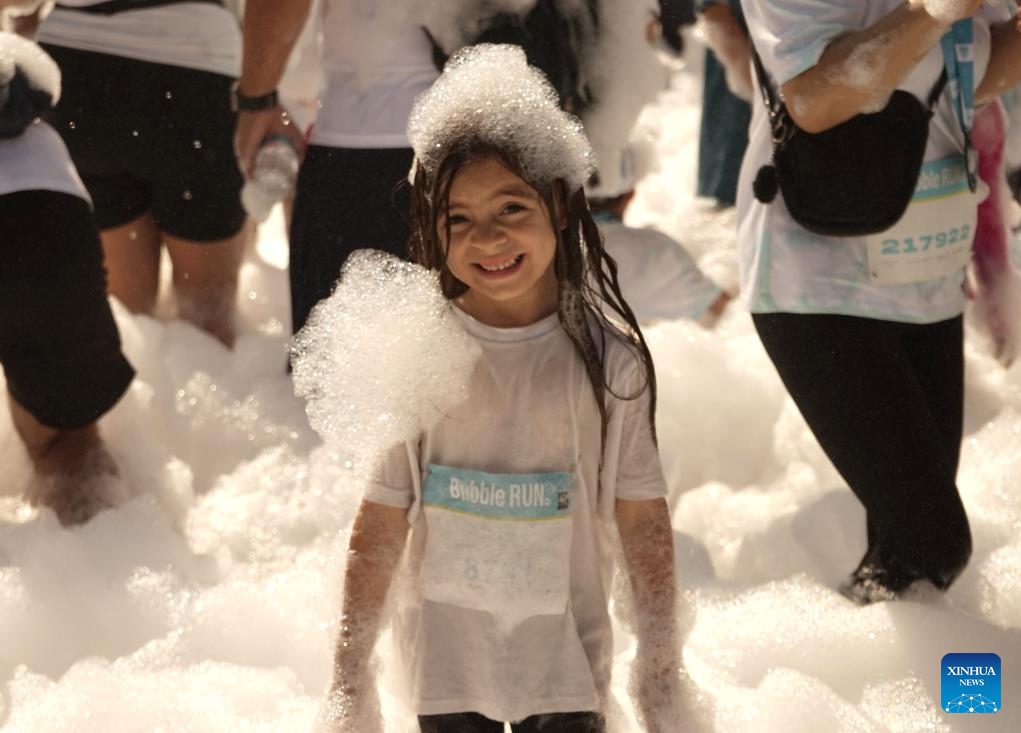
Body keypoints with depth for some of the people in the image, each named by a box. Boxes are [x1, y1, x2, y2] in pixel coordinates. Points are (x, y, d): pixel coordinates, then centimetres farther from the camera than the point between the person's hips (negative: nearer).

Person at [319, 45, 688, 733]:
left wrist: (663, 670, 0)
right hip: (446, 661, 0)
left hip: (567, 662, 0)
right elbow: (381, 522, -2)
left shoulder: (606, 358, -5)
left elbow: (642, 517, -1)